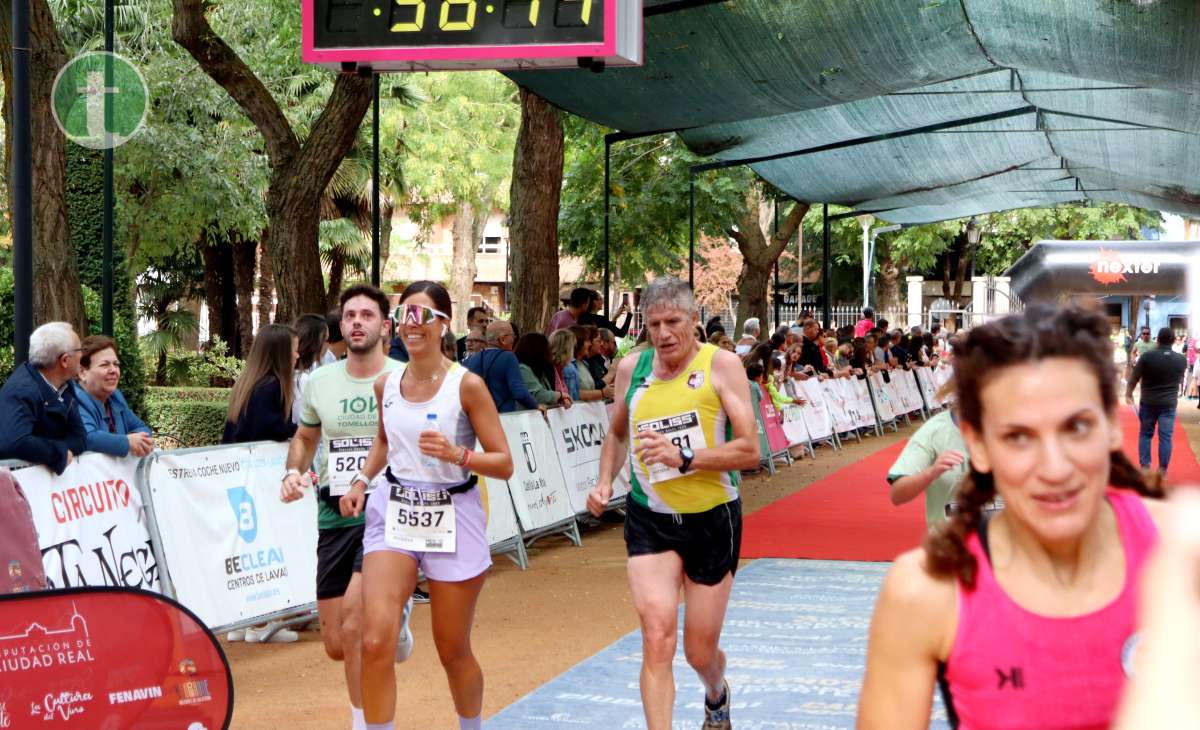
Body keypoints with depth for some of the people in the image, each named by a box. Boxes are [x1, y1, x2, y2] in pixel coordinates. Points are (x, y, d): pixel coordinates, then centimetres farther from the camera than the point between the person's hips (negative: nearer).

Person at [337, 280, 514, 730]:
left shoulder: (467, 385, -10)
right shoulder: (385, 385, 3)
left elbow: (503, 464, -8)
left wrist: (457, 455, -25)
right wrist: (362, 480, 8)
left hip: (453, 521, -3)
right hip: (393, 513, 3)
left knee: (453, 651, 9)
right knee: (375, 640, -15)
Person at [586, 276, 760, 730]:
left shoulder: (721, 365, -10)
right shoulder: (631, 369, 2)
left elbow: (749, 451, -16)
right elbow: (617, 434, 21)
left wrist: (683, 458, -27)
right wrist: (605, 482, 4)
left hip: (712, 518, -2)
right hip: (649, 519, 2)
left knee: (700, 652, 10)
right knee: (656, 637, -18)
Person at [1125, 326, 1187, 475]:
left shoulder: (1146, 356, -11)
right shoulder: (1182, 359, -2)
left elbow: (1134, 378, -6)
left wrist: (1128, 393, 9)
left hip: (1148, 402, -1)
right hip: (1169, 403, 1)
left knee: (1145, 434, 12)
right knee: (1165, 437, 4)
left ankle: (1144, 467, 10)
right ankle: (1162, 470, 4)